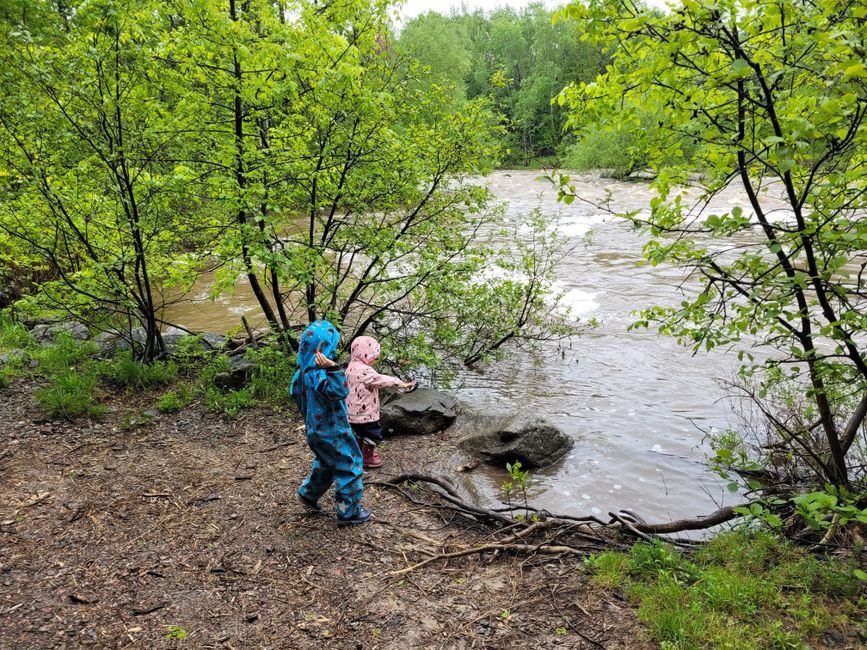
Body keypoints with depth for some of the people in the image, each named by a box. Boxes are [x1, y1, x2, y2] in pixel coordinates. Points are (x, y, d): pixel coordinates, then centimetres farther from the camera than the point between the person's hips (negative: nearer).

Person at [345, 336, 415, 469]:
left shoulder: (353, 366, 5)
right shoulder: (364, 371, -27)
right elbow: (382, 380, -26)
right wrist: (401, 384, -19)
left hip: (353, 411, 10)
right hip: (364, 413, -10)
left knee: (362, 433, 29)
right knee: (374, 434, 8)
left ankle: (363, 452, 45)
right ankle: (366, 458, 21)